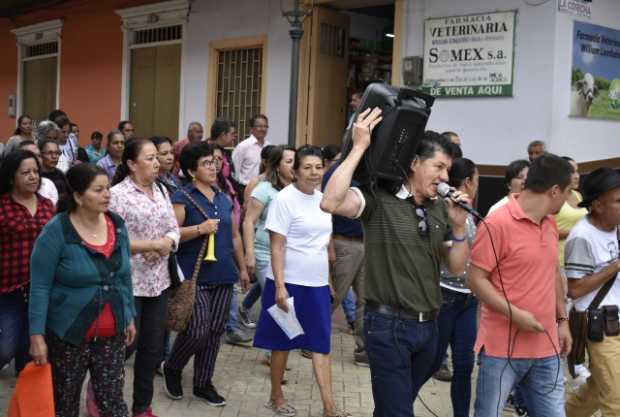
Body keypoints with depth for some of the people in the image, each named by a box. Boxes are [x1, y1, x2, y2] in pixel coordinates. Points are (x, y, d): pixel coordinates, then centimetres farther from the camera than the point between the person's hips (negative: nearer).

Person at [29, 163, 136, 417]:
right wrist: (37, 334, -16)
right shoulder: (56, 231, -15)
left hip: (112, 335, 4)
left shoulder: (117, 225, 0)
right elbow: (40, 286, -14)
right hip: (68, 335, -4)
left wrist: (130, 316, 13)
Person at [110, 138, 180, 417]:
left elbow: (174, 230, 10)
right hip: (128, 282, -6)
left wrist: (164, 245, -11)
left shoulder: (161, 192, 10)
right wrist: (151, 244, -17)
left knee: (152, 347, 11)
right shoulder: (118, 194, -12)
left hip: (158, 282, 6)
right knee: (125, 344, 1)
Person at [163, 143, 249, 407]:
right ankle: (172, 368, 19)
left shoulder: (224, 199, 14)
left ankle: (203, 383, 21)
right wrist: (200, 228, -23)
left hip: (223, 276, 6)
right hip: (195, 277, -6)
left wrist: (242, 268, 21)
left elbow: (235, 235, 21)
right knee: (197, 331, -9)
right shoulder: (182, 197, -7)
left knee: (215, 332, 8)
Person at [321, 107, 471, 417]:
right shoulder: (378, 198, -12)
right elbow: (331, 203, -31)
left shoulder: (441, 209, 7)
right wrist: (359, 147, -26)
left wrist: (459, 226, -7)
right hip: (389, 325, -6)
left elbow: (456, 268, 10)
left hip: (428, 326, 6)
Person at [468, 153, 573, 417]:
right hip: (503, 348, -6)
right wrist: (514, 314, -20)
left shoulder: (550, 224, 11)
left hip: (546, 348, 7)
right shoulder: (498, 224, -13)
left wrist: (562, 320, 16)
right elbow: (476, 279, -13)